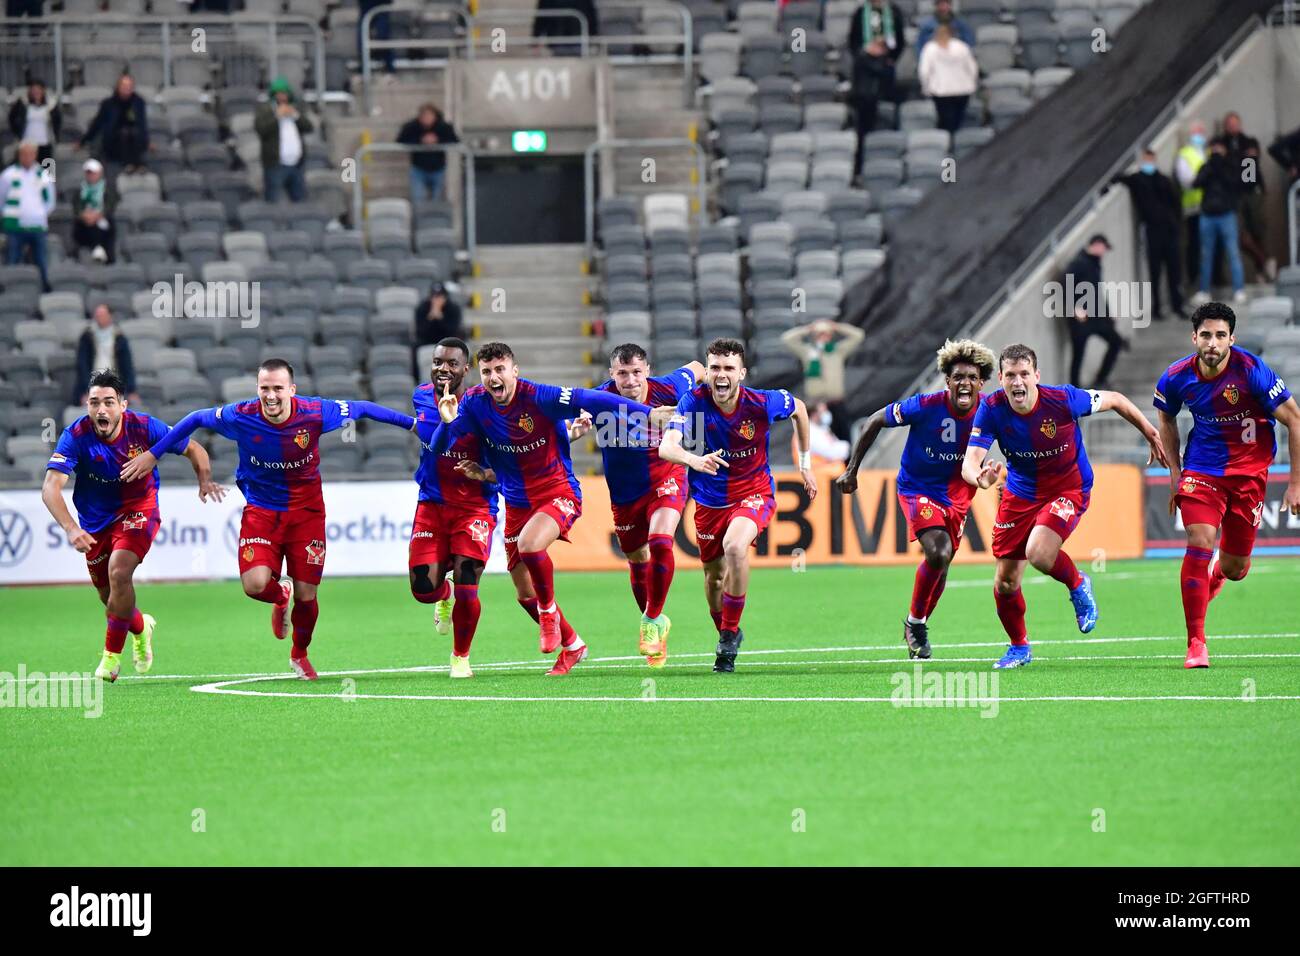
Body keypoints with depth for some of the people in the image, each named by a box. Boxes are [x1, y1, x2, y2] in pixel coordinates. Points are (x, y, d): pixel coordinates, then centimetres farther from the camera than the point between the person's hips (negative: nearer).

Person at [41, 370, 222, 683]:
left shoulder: (145, 427, -20)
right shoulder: (76, 436, -23)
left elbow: (193, 449, -4)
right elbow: (51, 487, -32)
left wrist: (205, 481, -23)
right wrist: (71, 528, -47)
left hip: (138, 508, -2)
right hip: (95, 520, 2)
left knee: (119, 572, -26)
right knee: (109, 596, 12)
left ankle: (112, 656, -10)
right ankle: (140, 626, 49)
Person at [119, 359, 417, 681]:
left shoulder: (315, 413, -19)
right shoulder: (240, 417, -18)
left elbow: (362, 409, -2)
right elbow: (197, 419, 0)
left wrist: (412, 423, 4)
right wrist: (152, 454, 4)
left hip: (306, 510, 0)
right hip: (260, 510, 0)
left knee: (306, 596, 0)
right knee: (255, 585, -21)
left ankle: (300, 654, 33)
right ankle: (280, 597, 20)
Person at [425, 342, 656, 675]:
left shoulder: (538, 398, -20)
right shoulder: (474, 403, -7)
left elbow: (592, 400, -21)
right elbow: (437, 448, -5)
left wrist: (648, 413, -25)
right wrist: (447, 422, -26)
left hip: (558, 493, -6)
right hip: (516, 503, 6)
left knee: (529, 544, -35)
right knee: (526, 594, 8)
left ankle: (549, 611, -8)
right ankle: (572, 645, 32)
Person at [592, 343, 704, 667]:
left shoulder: (666, 390, -20)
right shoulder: (602, 398, -21)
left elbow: (695, 370, -1)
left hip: (665, 480, -2)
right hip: (624, 492, 2)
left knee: (660, 543, -26)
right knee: (637, 561, 14)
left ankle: (653, 620, -10)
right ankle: (656, 627, 38)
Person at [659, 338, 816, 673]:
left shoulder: (762, 403, -19)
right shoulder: (695, 401, -20)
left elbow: (799, 408, 5)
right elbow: (666, 447, -33)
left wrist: (805, 463, 10)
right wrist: (695, 460, -55)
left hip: (754, 492, -3)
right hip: (710, 499, 3)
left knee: (735, 546, -32)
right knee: (714, 576, 14)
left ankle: (730, 634, -17)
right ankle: (726, 636, 44)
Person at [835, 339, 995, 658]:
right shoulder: (926, 406, -25)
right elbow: (876, 422, -11)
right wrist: (851, 470, -7)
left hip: (956, 492, 4)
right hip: (916, 487, -4)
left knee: (941, 565, 11)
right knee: (937, 552, -24)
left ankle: (917, 628, 37)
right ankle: (915, 621, -1)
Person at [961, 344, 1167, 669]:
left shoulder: (1063, 399, -24)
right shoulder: (991, 409, -19)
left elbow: (1114, 400, -7)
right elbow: (969, 462, -26)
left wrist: (1152, 435, 3)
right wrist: (980, 477, -51)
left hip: (1068, 489, -3)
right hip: (1020, 493, 3)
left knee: (1038, 553, -30)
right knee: (1005, 583, 5)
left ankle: (1078, 585, 4)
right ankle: (1019, 647, 32)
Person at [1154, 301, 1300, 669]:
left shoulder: (1252, 371, -19)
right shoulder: (1177, 377, -9)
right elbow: (1166, 419, 13)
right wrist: (1174, 473, 8)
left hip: (1249, 472, -1)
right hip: (1201, 470, 1)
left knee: (1236, 569, 4)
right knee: (1200, 544, -19)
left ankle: (1214, 574, 45)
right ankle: (1196, 644, -12)